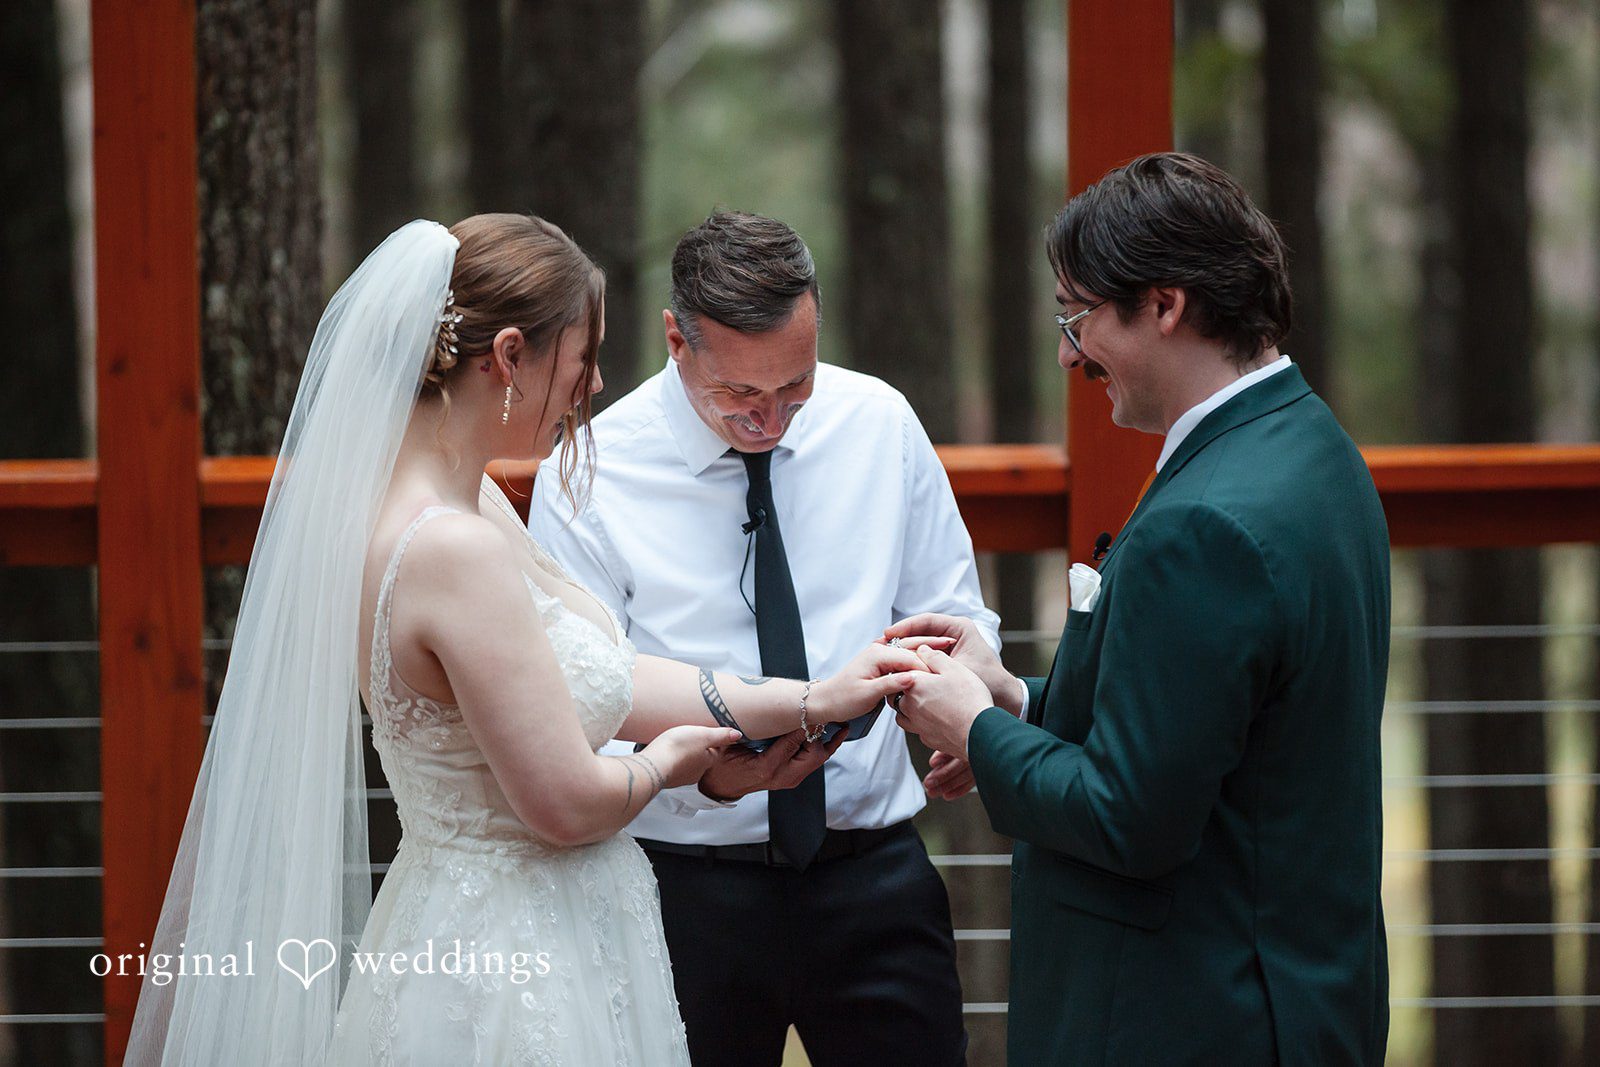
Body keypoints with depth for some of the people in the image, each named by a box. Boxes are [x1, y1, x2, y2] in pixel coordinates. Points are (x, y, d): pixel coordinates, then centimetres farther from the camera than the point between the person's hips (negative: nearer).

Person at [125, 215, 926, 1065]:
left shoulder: (473, 505, 5)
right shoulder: (456, 552, -25)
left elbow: (591, 679, 12)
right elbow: (567, 803, -22)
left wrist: (811, 701, 11)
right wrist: (663, 764, -1)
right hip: (519, 981, -10)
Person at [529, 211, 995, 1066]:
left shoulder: (879, 425, 2)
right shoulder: (588, 478, -9)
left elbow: (953, 616, 12)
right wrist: (710, 772, -29)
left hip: (875, 876, 3)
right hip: (688, 890, -2)